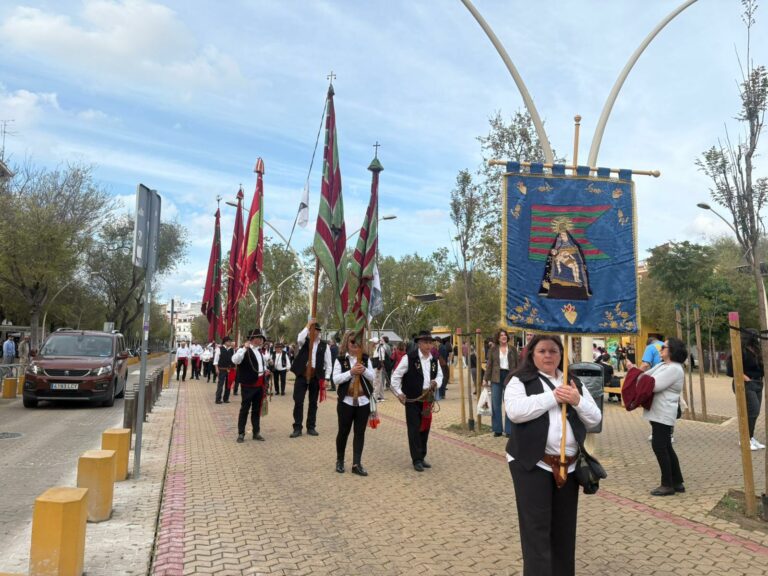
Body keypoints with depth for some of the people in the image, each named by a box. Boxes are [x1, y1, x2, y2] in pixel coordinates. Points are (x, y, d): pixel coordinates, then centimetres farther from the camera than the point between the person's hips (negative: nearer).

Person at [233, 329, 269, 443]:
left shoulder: (260, 351, 14)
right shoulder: (244, 350, -11)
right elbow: (235, 360, -29)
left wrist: (265, 370, 11)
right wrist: (245, 348, -34)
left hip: (260, 384, 7)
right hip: (248, 385, -7)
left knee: (257, 409, 13)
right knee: (245, 409, 0)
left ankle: (256, 432, 21)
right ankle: (241, 434, 10)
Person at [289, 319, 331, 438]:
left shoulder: (324, 345, 3)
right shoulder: (304, 341, 5)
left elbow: (328, 363, 3)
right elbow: (299, 338, -22)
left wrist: (326, 378, -4)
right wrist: (308, 325, -19)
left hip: (316, 377, 0)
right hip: (302, 375, 0)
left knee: (313, 403, 9)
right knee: (298, 402, -2)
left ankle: (311, 427, 19)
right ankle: (297, 428, 5)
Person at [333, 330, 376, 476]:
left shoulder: (366, 359, 5)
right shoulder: (340, 360, -4)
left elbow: (373, 377, 1)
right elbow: (336, 379, -13)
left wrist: (364, 370, -18)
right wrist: (351, 372, -23)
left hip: (363, 401, 2)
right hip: (346, 401, -2)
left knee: (360, 433, 5)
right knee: (343, 431, 7)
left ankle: (357, 464, 12)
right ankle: (339, 461, 26)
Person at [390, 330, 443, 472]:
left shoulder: (434, 360, 8)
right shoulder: (409, 358, -11)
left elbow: (440, 375, 22)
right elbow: (396, 376, -7)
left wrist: (436, 383, 0)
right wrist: (399, 393, -9)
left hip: (428, 399, 6)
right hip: (412, 399, -6)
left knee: (425, 428, 11)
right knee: (414, 430, -2)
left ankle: (422, 457, 24)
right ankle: (416, 460, 7)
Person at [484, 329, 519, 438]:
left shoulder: (512, 349, 5)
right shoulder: (493, 349, 4)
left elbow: (517, 365, 6)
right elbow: (489, 365, 5)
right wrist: (486, 379, 1)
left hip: (509, 377, 0)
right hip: (496, 378, 0)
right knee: (495, 404, 4)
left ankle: (508, 430, 11)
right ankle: (497, 429, 14)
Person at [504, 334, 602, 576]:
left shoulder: (573, 383, 13)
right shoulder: (520, 380, -2)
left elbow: (594, 419, 10)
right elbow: (515, 411, -20)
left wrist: (577, 401, -10)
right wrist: (552, 396, -18)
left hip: (568, 465, 5)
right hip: (532, 464, -5)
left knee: (565, 529, 13)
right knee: (536, 528, -4)